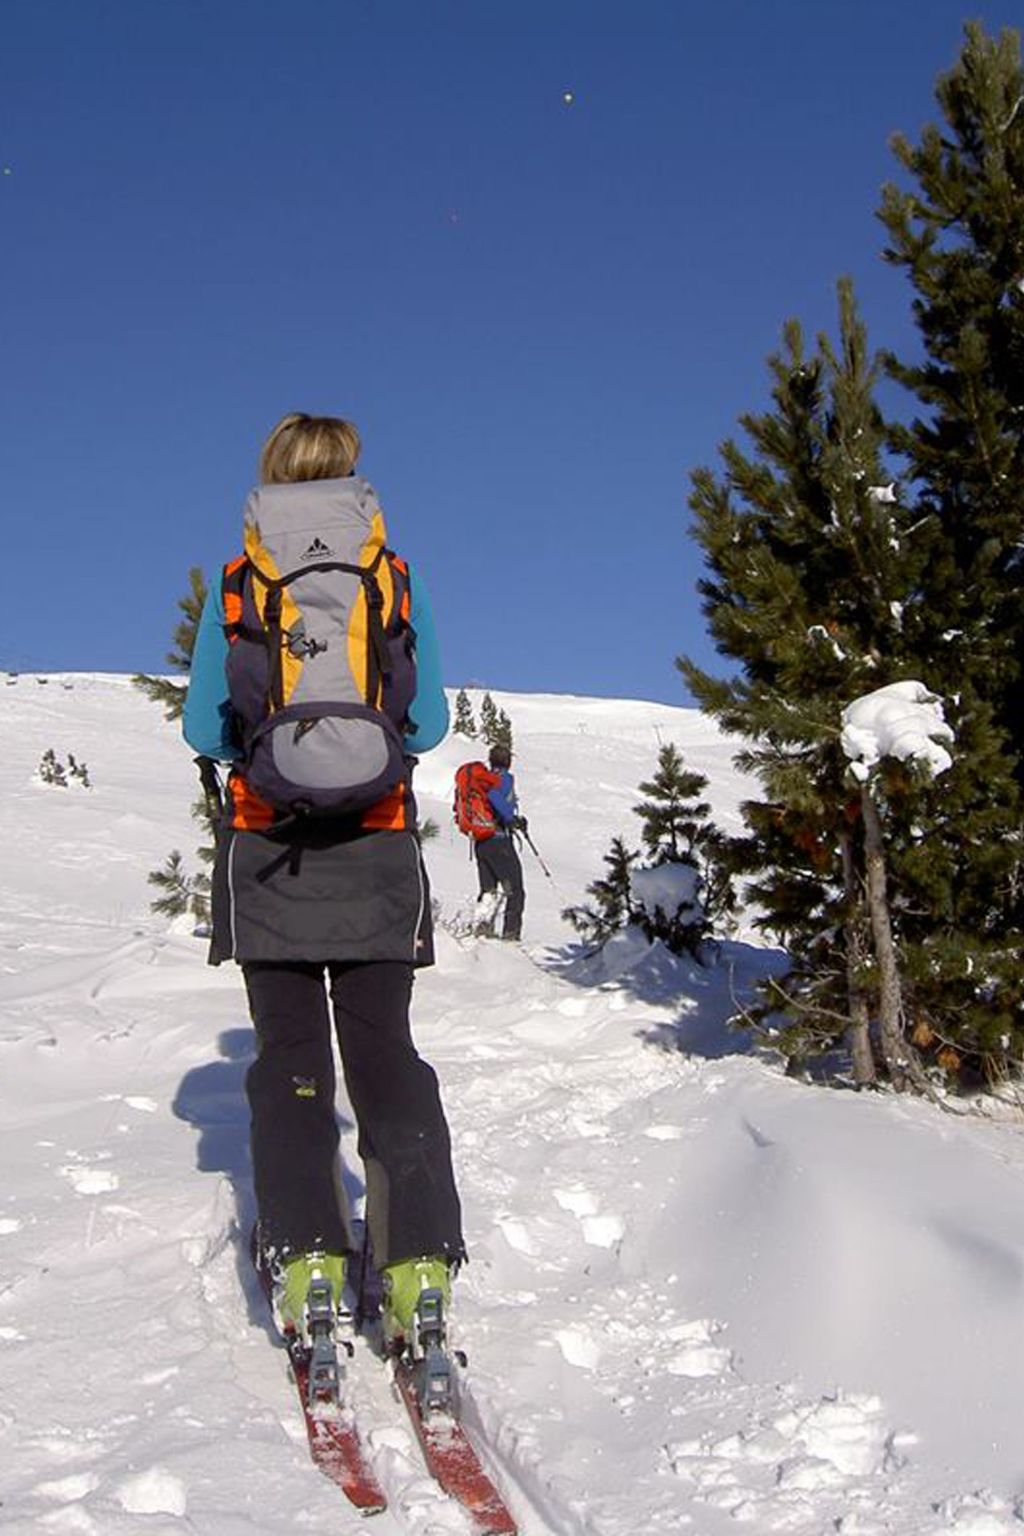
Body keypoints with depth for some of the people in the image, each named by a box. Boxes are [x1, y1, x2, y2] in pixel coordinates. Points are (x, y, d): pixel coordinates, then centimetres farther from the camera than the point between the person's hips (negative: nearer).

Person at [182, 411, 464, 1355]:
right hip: (377, 850, 0)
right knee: (386, 1048, 6)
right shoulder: (399, 581, 2)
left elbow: (202, 730, 2)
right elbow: (431, 722, 4)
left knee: (288, 1052, 8)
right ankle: (419, 1258, -3)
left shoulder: (236, 587, 1)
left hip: (265, 851, 0)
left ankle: (303, 1253, -1)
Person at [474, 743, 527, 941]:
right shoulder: (505, 778, -7)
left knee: (488, 889, 16)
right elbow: (494, 795, -27)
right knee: (515, 891, 2)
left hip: (480, 842, 7)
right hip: (499, 840, -7)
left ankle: (483, 924, 0)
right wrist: (512, 819, -23)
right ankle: (511, 932, -4)